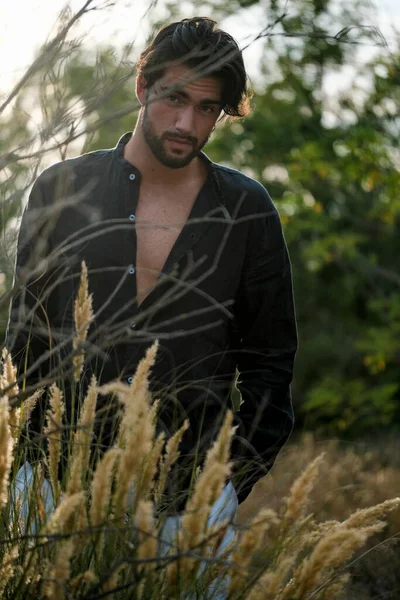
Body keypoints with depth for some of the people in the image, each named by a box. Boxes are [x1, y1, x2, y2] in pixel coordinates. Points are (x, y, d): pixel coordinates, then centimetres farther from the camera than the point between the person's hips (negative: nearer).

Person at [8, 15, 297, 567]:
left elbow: (269, 361, 8)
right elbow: (27, 339, 10)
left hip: (194, 488, 0)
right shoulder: (61, 190, 5)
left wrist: (229, 486, 0)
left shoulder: (247, 211, 4)